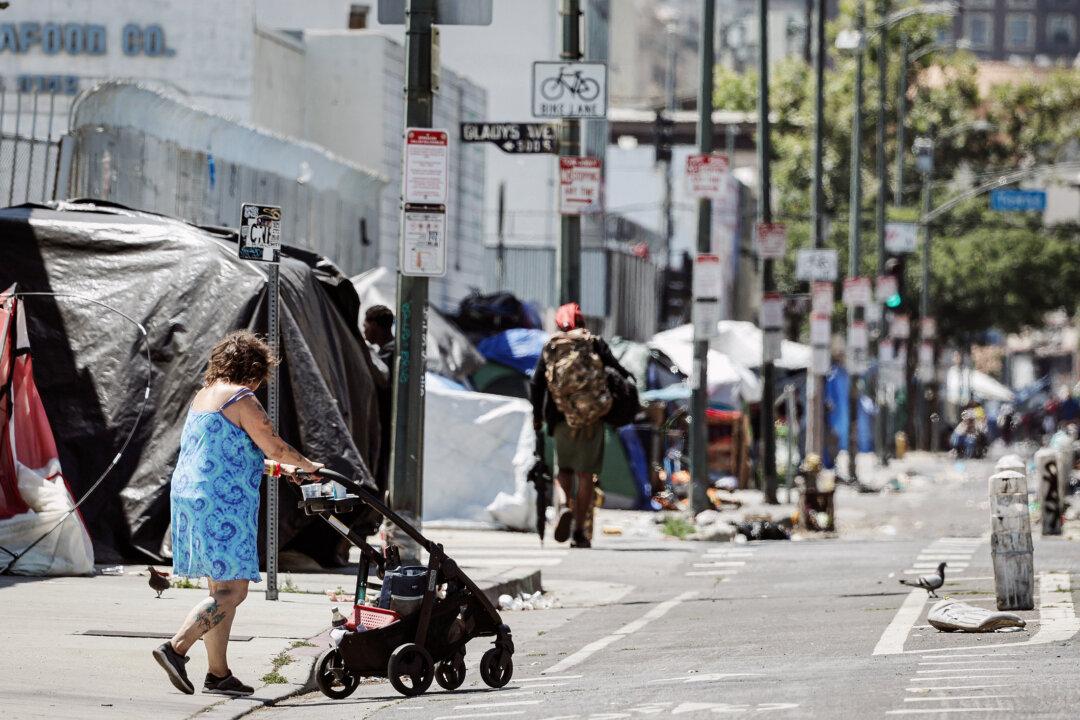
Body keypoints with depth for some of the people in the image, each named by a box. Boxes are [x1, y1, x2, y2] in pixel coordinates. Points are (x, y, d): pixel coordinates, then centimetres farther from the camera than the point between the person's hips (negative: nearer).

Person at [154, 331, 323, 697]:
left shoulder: (204, 395, 19)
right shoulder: (241, 398, -9)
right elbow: (274, 447, -9)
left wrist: (273, 467, 32)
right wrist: (307, 465, 9)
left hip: (189, 496, 10)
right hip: (222, 504, -10)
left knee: (221, 590, 13)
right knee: (233, 590, -10)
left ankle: (218, 673, 12)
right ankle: (176, 648, -21)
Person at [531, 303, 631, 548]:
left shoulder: (550, 348, 7)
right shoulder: (595, 344, 4)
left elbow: (536, 383, 3)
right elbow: (617, 370, -7)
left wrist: (537, 415, 12)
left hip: (562, 419, 1)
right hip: (592, 418, -1)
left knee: (564, 468, 19)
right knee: (586, 475, 3)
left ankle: (568, 507, -9)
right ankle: (580, 532, 1)